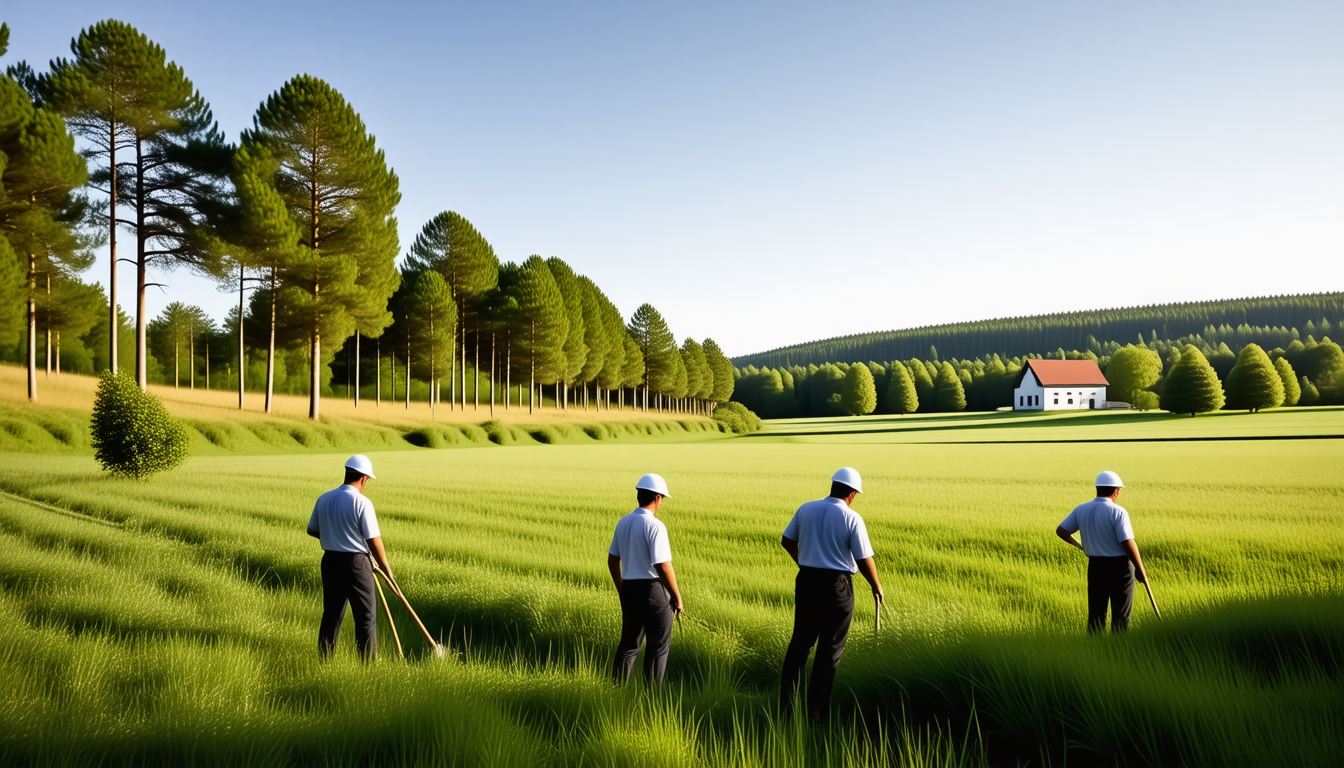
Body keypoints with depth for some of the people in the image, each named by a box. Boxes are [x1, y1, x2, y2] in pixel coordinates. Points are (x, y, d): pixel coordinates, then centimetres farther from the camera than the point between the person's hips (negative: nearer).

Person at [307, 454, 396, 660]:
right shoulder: (362, 502, -15)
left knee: (332, 613, 15)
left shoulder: (323, 499, 3)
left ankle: (324, 658, 20)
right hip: (356, 562, -6)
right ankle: (368, 661, 7)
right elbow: (374, 540, -15)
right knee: (366, 615, 4)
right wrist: (386, 567, -3)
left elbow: (312, 530, 14)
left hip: (330, 560, 6)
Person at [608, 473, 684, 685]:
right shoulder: (655, 526, -17)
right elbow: (663, 567, -21)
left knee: (628, 644, 13)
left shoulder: (623, 523, 6)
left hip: (629, 589, 6)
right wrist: (677, 597, -10)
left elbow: (612, 560, 12)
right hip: (653, 590, -6)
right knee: (659, 645, 8)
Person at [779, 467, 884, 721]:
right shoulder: (851, 518, -12)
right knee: (830, 649, 7)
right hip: (837, 586, -4)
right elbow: (864, 560, -12)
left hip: (806, 582, 4)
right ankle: (816, 711, 12)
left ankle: (785, 705, 16)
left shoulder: (806, 509, 1)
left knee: (800, 642, 15)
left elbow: (787, 542, 10)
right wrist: (877, 587, 5)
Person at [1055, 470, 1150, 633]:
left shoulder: (1081, 510, 0)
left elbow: (1061, 531, 6)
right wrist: (1141, 571, -9)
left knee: (1095, 613, 10)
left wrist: (1078, 544, 23)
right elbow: (1128, 544, -20)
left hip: (1095, 566, 4)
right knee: (1121, 615, 6)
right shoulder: (1118, 512, -15)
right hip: (1119, 565, -4)